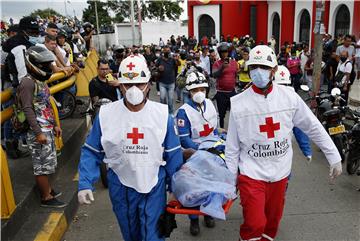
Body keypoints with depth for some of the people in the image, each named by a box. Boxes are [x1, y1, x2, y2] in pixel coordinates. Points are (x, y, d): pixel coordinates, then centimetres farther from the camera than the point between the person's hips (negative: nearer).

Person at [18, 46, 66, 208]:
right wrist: (38, 132, -22)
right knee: (43, 165, 0)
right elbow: (28, 110, -20)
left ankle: (47, 189, 34)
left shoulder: (41, 81, 14)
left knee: (47, 163, 19)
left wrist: (54, 125, 21)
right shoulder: (27, 82, -15)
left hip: (47, 130, 9)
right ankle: (46, 198, 12)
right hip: (38, 132, -9)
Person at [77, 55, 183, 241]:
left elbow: (173, 154, -3)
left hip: (154, 186, -1)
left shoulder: (162, 114, -11)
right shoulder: (105, 114, -12)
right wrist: (85, 184, -12)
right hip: (120, 186, 2)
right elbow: (91, 152, -2)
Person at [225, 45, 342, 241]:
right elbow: (232, 146, -2)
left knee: (272, 221, 17)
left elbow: (314, 128, 3)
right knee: (254, 224, -8)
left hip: (280, 173, 3)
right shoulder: (238, 103, -9)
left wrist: (334, 158, 5)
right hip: (251, 173, -2)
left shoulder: (289, 97, -6)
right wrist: (231, 177, 2)